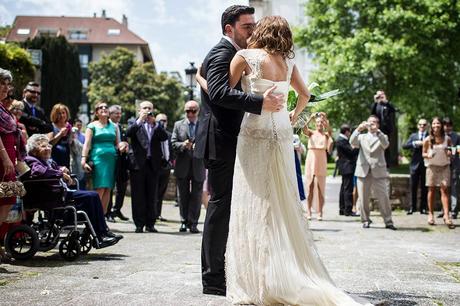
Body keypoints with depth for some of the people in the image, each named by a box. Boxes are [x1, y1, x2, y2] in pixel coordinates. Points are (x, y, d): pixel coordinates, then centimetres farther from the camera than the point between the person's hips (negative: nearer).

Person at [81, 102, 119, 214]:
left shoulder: (113, 126, 18)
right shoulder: (92, 126, 5)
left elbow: (117, 144, 23)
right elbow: (87, 144, -3)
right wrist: (83, 160, -14)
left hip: (112, 159, 4)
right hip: (98, 158, -4)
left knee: (108, 189, 0)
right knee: (100, 189, -12)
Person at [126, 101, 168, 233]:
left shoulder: (157, 125, 14)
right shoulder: (135, 124, 8)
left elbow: (165, 137, -3)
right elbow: (128, 133, -13)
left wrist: (154, 123, -10)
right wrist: (140, 120, -16)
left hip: (153, 164, 2)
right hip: (138, 164, -2)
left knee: (151, 196, 5)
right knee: (138, 196, -1)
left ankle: (150, 223, 10)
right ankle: (139, 224, 3)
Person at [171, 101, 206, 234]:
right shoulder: (178, 125, 8)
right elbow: (173, 143, 2)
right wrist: (183, 145, -16)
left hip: (198, 166, -1)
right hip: (183, 166, 1)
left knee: (196, 196, 1)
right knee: (183, 195, 8)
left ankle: (193, 223, 6)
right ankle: (184, 222, 16)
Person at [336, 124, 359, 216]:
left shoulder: (343, 139, 16)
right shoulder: (341, 140, -16)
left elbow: (350, 150, 18)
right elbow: (351, 151, -19)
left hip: (345, 167, 11)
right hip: (347, 167, -11)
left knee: (344, 188, 14)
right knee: (348, 189, -10)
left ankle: (342, 209, 20)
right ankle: (348, 210, -10)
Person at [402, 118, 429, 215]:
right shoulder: (413, 136, 10)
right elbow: (404, 146, -4)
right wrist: (415, 143, -16)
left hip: (426, 165, -1)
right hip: (415, 164, 1)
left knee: (424, 188, 3)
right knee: (413, 188, 3)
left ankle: (423, 208, 8)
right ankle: (412, 207, 9)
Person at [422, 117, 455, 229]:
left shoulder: (447, 139, 0)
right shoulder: (428, 140, -3)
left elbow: (451, 150, 12)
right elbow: (423, 153, 5)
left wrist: (449, 153, -10)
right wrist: (428, 155, -17)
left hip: (444, 166, 0)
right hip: (432, 166, 0)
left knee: (444, 190, -8)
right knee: (431, 190, 5)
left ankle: (446, 216, -14)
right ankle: (430, 214, 15)